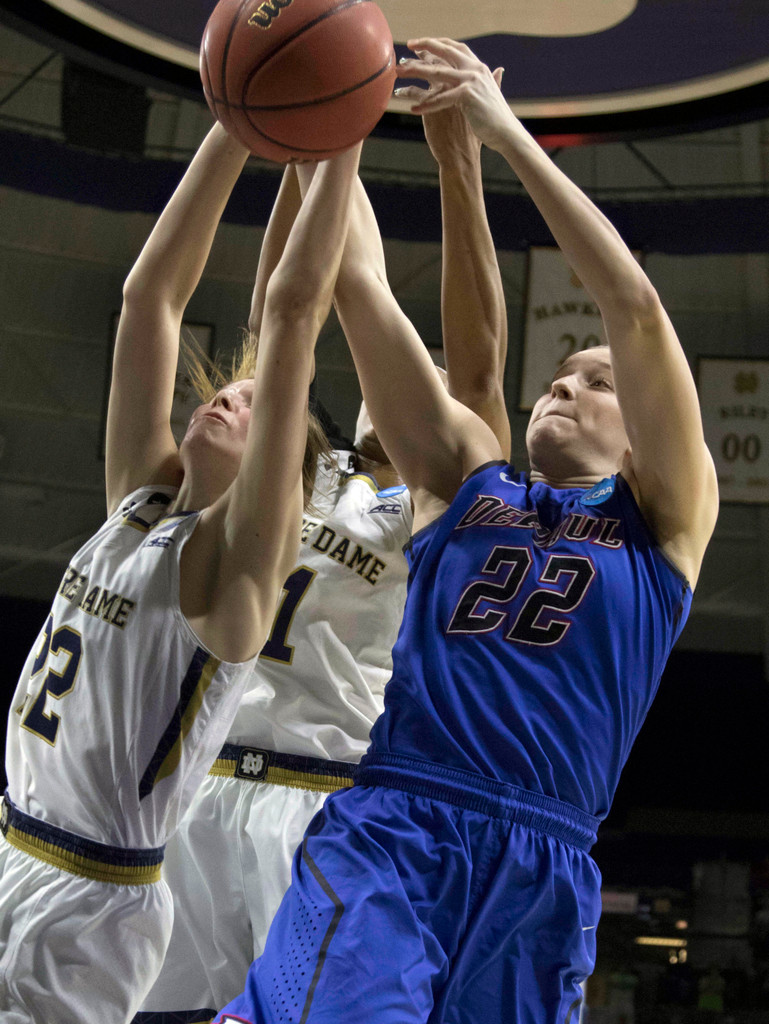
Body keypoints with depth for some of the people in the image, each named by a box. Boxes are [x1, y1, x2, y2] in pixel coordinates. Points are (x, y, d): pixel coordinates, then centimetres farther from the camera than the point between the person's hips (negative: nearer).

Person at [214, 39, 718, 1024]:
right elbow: (358, 284, 12)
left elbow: (636, 309, -1)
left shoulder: (666, 517, 13)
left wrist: (507, 132, -3)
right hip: (387, 830, 0)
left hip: (543, 870, 0)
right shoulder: (464, 475, 19)